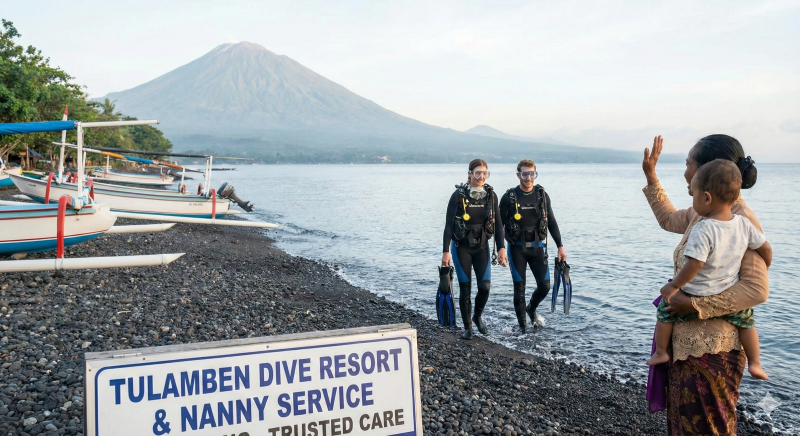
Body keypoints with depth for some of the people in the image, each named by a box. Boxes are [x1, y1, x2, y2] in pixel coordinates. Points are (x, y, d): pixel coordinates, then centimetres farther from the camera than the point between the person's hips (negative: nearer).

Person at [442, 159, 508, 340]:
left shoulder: (491, 195, 0)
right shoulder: (459, 195, -10)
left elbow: (498, 224, 3)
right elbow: (449, 225, -8)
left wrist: (501, 248, -3)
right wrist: (445, 251, -11)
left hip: (482, 247, 3)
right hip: (462, 248, -3)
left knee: (485, 286, -6)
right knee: (465, 288, 1)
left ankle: (477, 317, 22)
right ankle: (467, 327, 16)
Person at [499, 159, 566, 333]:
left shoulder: (542, 195, 4)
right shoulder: (509, 197, -5)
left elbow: (552, 223, 9)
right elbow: (499, 224, -2)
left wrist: (560, 246, 7)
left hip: (537, 247, 3)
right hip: (517, 247, -2)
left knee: (544, 285, 0)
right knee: (519, 287, 2)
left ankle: (531, 308, 31)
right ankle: (522, 325, 17)